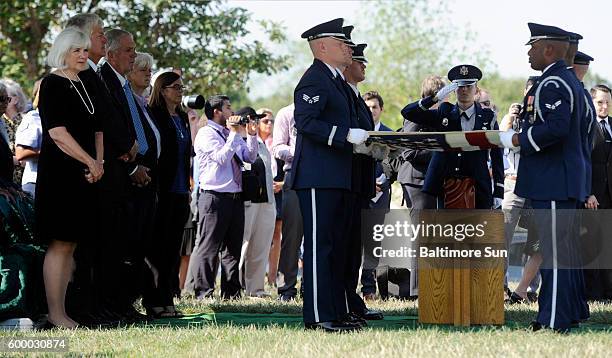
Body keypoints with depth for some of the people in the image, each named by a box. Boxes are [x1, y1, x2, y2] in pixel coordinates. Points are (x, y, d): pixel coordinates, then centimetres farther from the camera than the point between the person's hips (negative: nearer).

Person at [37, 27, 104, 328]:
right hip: (59, 173, -8)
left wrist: (98, 162, 0)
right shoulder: (52, 84, -7)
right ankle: (55, 314, -7)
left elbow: (97, 130, 18)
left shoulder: (86, 86, 16)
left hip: (84, 175, 8)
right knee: (60, 244, -8)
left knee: (70, 244, 7)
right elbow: (57, 132, -15)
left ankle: (60, 310, 8)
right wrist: (91, 162, -13)